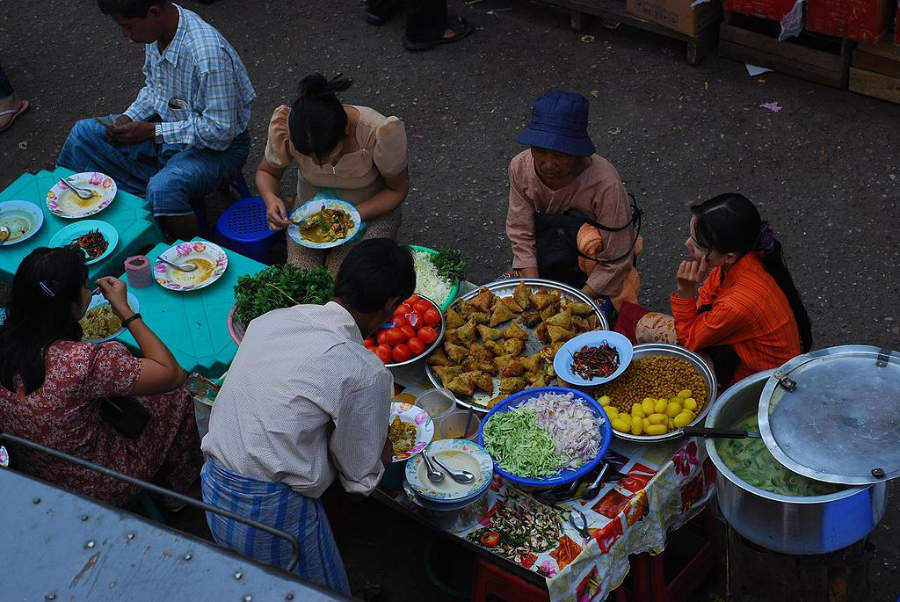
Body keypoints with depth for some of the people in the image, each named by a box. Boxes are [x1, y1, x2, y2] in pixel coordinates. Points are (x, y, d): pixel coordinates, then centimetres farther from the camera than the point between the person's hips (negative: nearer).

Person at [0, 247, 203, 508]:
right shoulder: (82, 362, -37)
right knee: (176, 397, 11)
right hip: (98, 490, -6)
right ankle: (182, 490, 37)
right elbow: (172, 374, -23)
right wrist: (125, 310, -17)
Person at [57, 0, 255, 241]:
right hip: (168, 126, 9)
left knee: (163, 188, -36)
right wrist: (129, 118, -5)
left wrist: (153, 131, -25)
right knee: (84, 133, 6)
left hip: (217, 146, -9)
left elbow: (219, 132, -28)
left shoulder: (208, 54, -33)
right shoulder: (156, 32, -7)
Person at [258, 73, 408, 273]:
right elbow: (266, 171, -3)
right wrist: (270, 198, -25)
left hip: (372, 210, -2)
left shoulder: (378, 133, -32)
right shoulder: (284, 127, -25)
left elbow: (397, 189, -13)